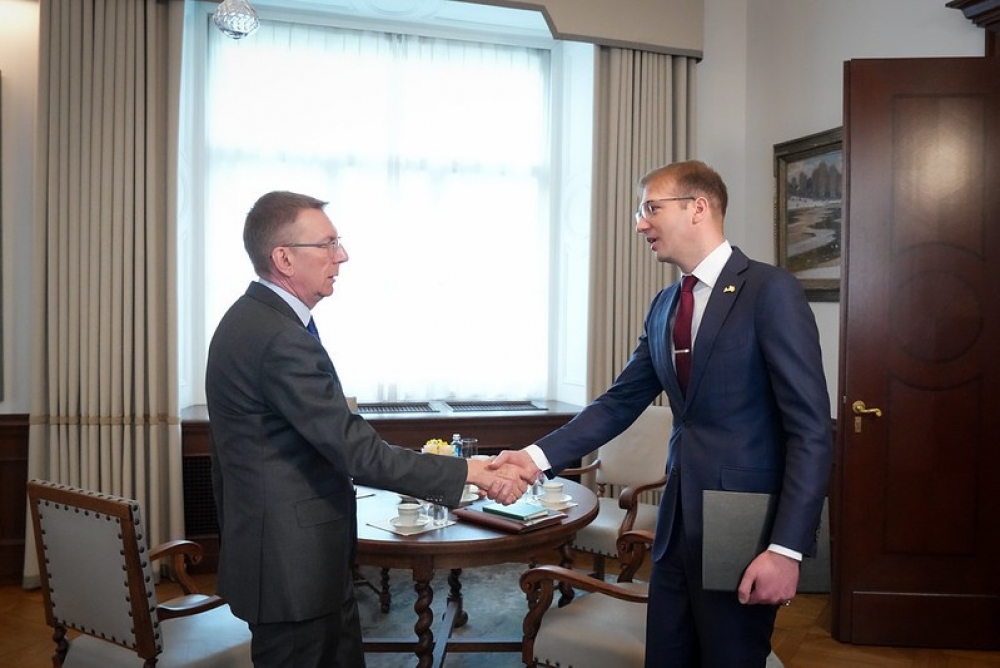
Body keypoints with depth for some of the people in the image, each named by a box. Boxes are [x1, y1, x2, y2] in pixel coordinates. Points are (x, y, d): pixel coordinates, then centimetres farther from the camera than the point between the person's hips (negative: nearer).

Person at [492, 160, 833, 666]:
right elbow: (619, 403, 7)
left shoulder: (770, 290, -12)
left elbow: (811, 430, -15)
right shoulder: (664, 306, 10)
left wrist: (787, 548, -20)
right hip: (678, 523, 7)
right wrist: (539, 456, -5)